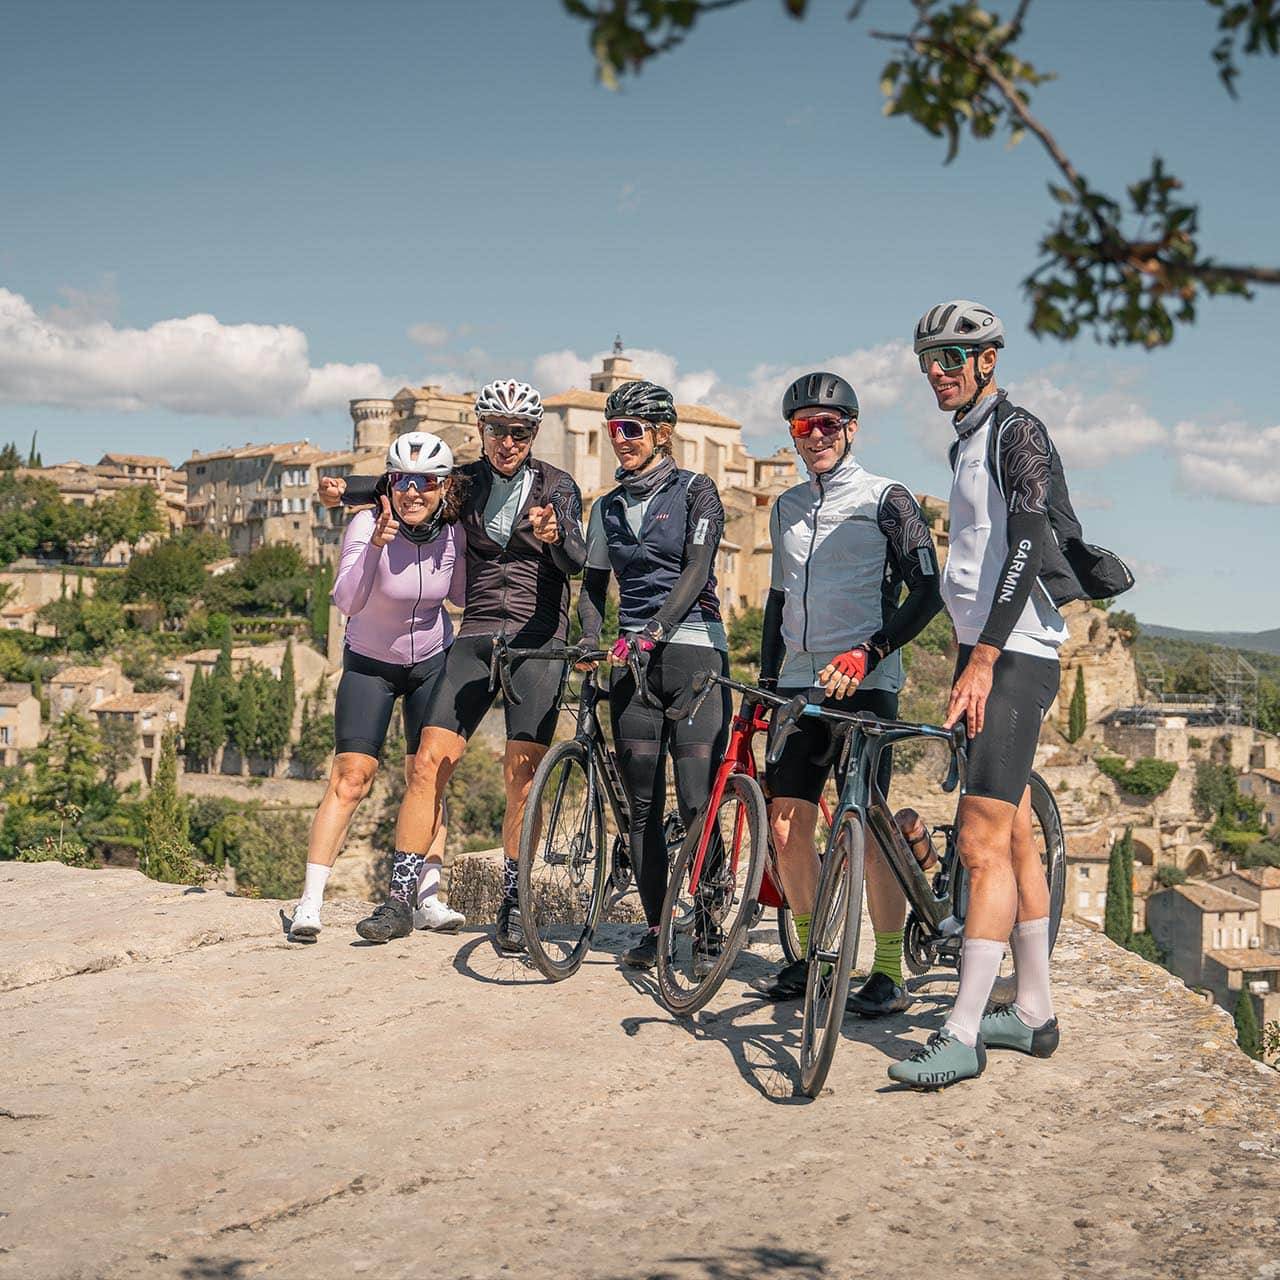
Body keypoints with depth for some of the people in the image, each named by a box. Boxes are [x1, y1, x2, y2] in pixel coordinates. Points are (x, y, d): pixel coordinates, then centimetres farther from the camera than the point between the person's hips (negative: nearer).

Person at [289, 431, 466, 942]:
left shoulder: (453, 533, -14)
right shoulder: (366, 526, -25)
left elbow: (462, 596, 0)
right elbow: (347, 602, -37)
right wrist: (377, 545, -50)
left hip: (432, 661, 3)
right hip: (370, 664, -3)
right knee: (351, 778, -10)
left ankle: (427, 897, 4)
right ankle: (309, 902, -7)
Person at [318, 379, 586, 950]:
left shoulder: (557, 486, 1)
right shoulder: (468, 482, 11)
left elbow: (577, 563, -12)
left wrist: (555, 536, -34)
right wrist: (344, 489, -12)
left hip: (538, 643, -2)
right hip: (477, 637, 2)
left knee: (522, 775, -8)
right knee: (430, 761, -9)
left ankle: (513, 903, 5)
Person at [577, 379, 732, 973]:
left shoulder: (696, 491, 1)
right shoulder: (607, 508, 15)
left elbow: (697, 571, -10)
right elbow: (593, 585, 17)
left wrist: (652, 630, -23)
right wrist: (591, 641, -2)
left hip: (693, 648, -4)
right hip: (632, 658, 5)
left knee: (698, 804, -10)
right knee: (642, 805, 3)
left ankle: (708, 931, -1)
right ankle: (654, 927, 12)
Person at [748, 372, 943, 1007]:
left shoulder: (885, 499, -2)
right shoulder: (786, 508, 16)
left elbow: (926, 591, -8)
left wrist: (866, 653, -18)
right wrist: (765, 683, 17)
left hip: (864, 684, -6)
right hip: (797, 681, 6)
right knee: (787, 821, 3)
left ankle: (889, 973, 0)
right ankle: (810, 957, 16)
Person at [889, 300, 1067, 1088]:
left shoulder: (1017, 432, -9)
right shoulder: (964, 446, 20)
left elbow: (1029, 546, -21)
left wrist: (984, 659, -28)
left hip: (1015, 658, -10)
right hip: (985, 654, 10)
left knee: (983, 844, -13)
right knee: (1014, 840, 12)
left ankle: (963, 1036, -13)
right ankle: (1035, 1014, 20)